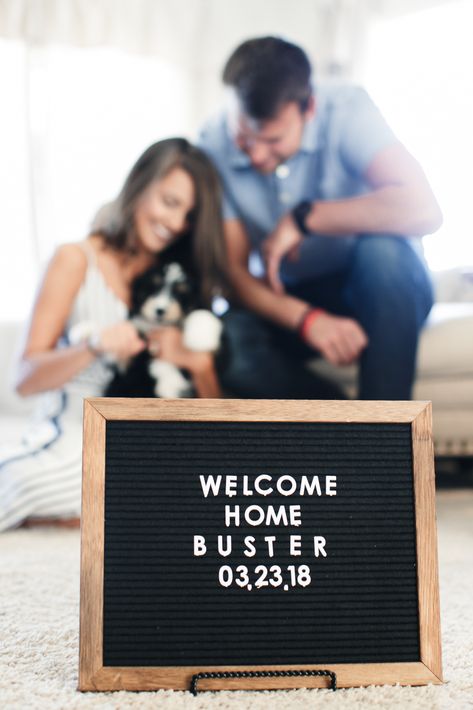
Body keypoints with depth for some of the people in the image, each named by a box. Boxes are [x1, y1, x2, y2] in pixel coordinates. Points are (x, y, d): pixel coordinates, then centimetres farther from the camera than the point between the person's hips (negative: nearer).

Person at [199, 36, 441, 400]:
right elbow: (233, 271, -16)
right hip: (286, 302, 2)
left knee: (382, 247, -36)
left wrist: (303, 217, -29)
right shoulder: (213, 147, -13)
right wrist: (307, 319, -35)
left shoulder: (346, 110, -19)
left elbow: (423, 209, -33)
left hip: (380, 290, -1)